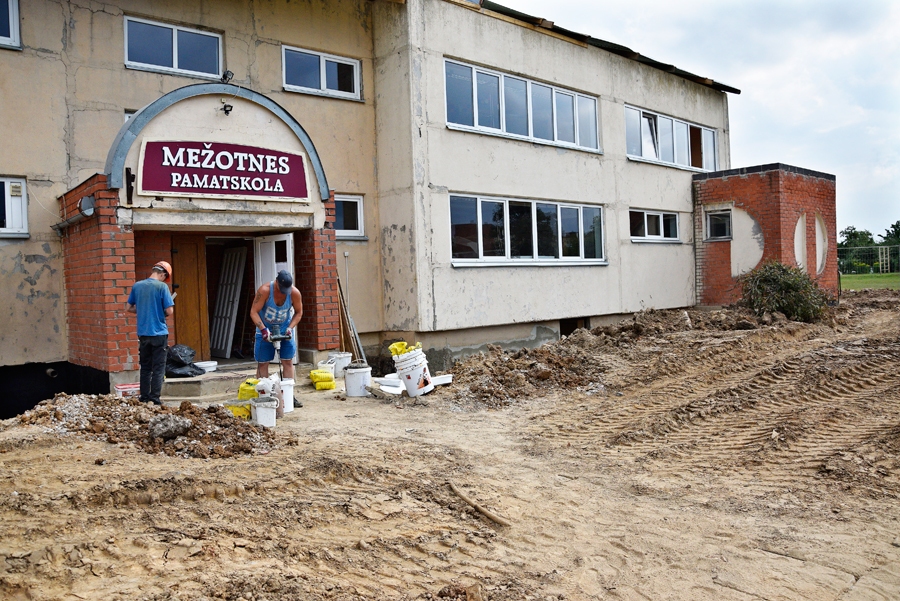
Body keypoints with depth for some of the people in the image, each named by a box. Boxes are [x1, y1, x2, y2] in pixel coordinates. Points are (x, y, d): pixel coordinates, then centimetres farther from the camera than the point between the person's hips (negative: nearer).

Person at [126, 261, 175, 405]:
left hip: (143, 333, 5)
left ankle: (144, 398, 17)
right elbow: (169, 311, -12)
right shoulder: (162, 286, -10)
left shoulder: (137, 286, 5)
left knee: (145, 367, 14)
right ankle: (155, 400, -1)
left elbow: (129, 308, 12)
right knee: (158, 368, 1)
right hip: (159, 333, -5)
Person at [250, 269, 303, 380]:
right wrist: (263, 329, -31)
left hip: (284, 329, 1)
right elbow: (254, 312, -21)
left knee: (288, 361, -3)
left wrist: (290, 328, -18)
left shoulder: (295, 292, -19)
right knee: (262, 363, -1)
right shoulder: (264, 290, -25)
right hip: (265, 330, -1)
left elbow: (299, 312, -5)